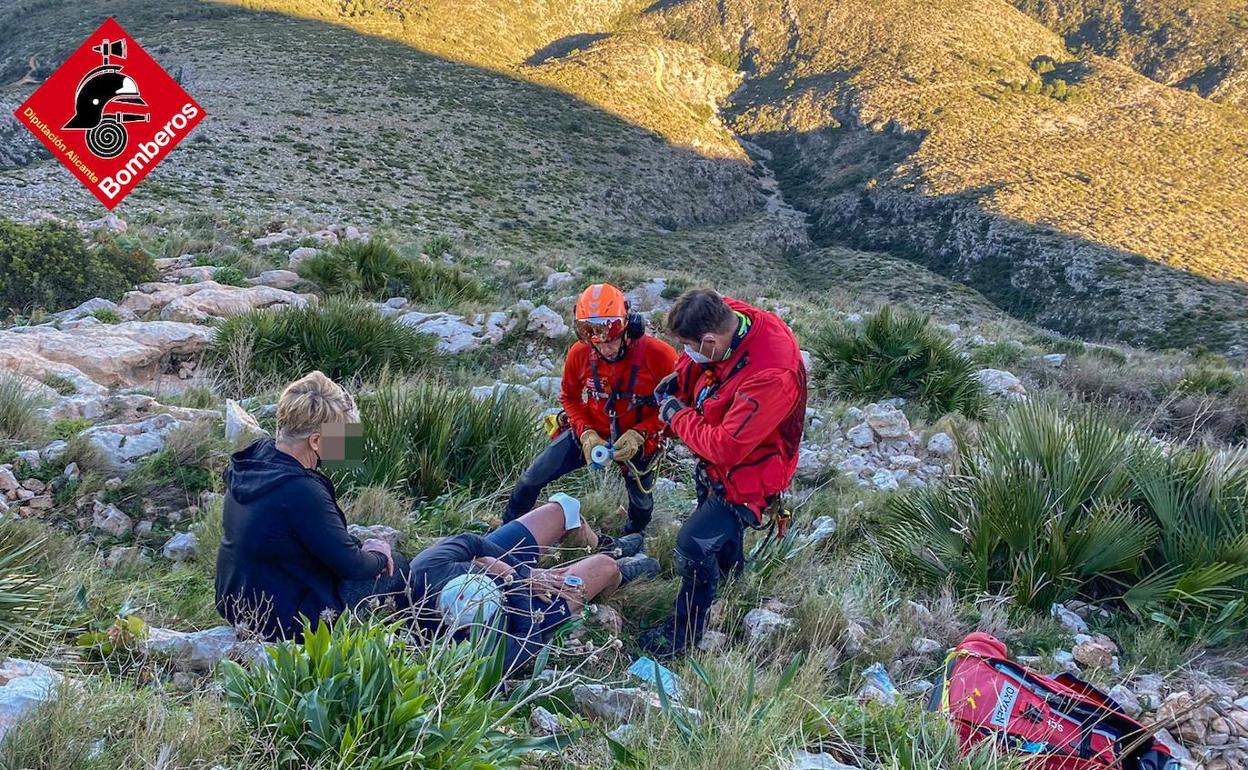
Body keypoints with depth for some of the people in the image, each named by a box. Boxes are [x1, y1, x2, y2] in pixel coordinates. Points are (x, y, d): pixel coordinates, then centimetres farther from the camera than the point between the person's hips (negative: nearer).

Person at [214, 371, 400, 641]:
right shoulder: (301, 491, -32)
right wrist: (378, 556, -2)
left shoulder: (253, 457, -5)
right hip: (283, 623, -9)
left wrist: (358, 546, 3)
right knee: (394, 568, 7)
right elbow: (351, 566, -23)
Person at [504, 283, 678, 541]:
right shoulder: (579, 353, -20)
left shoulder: (659, 355, -29)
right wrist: (586, 434, -19)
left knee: (641, 498, 20)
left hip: (637, 440, -1)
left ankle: (634, 533, 56)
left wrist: (638, 435, -28)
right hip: (590, 433, 1)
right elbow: (570, 398, -3)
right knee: (534, 477, -3)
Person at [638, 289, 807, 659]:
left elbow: (725, 448, -35)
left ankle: (687, 628, 15)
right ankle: (732, 570, 62)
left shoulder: (770, 376, -42)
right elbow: (693, 363, 7)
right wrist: (677, 379, -12)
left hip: (745, 474, -8)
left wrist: (677, 415, -22)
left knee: (694, 545, -8)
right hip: (716, 463, 8)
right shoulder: (727, 317, -19)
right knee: (720, 523, 31)